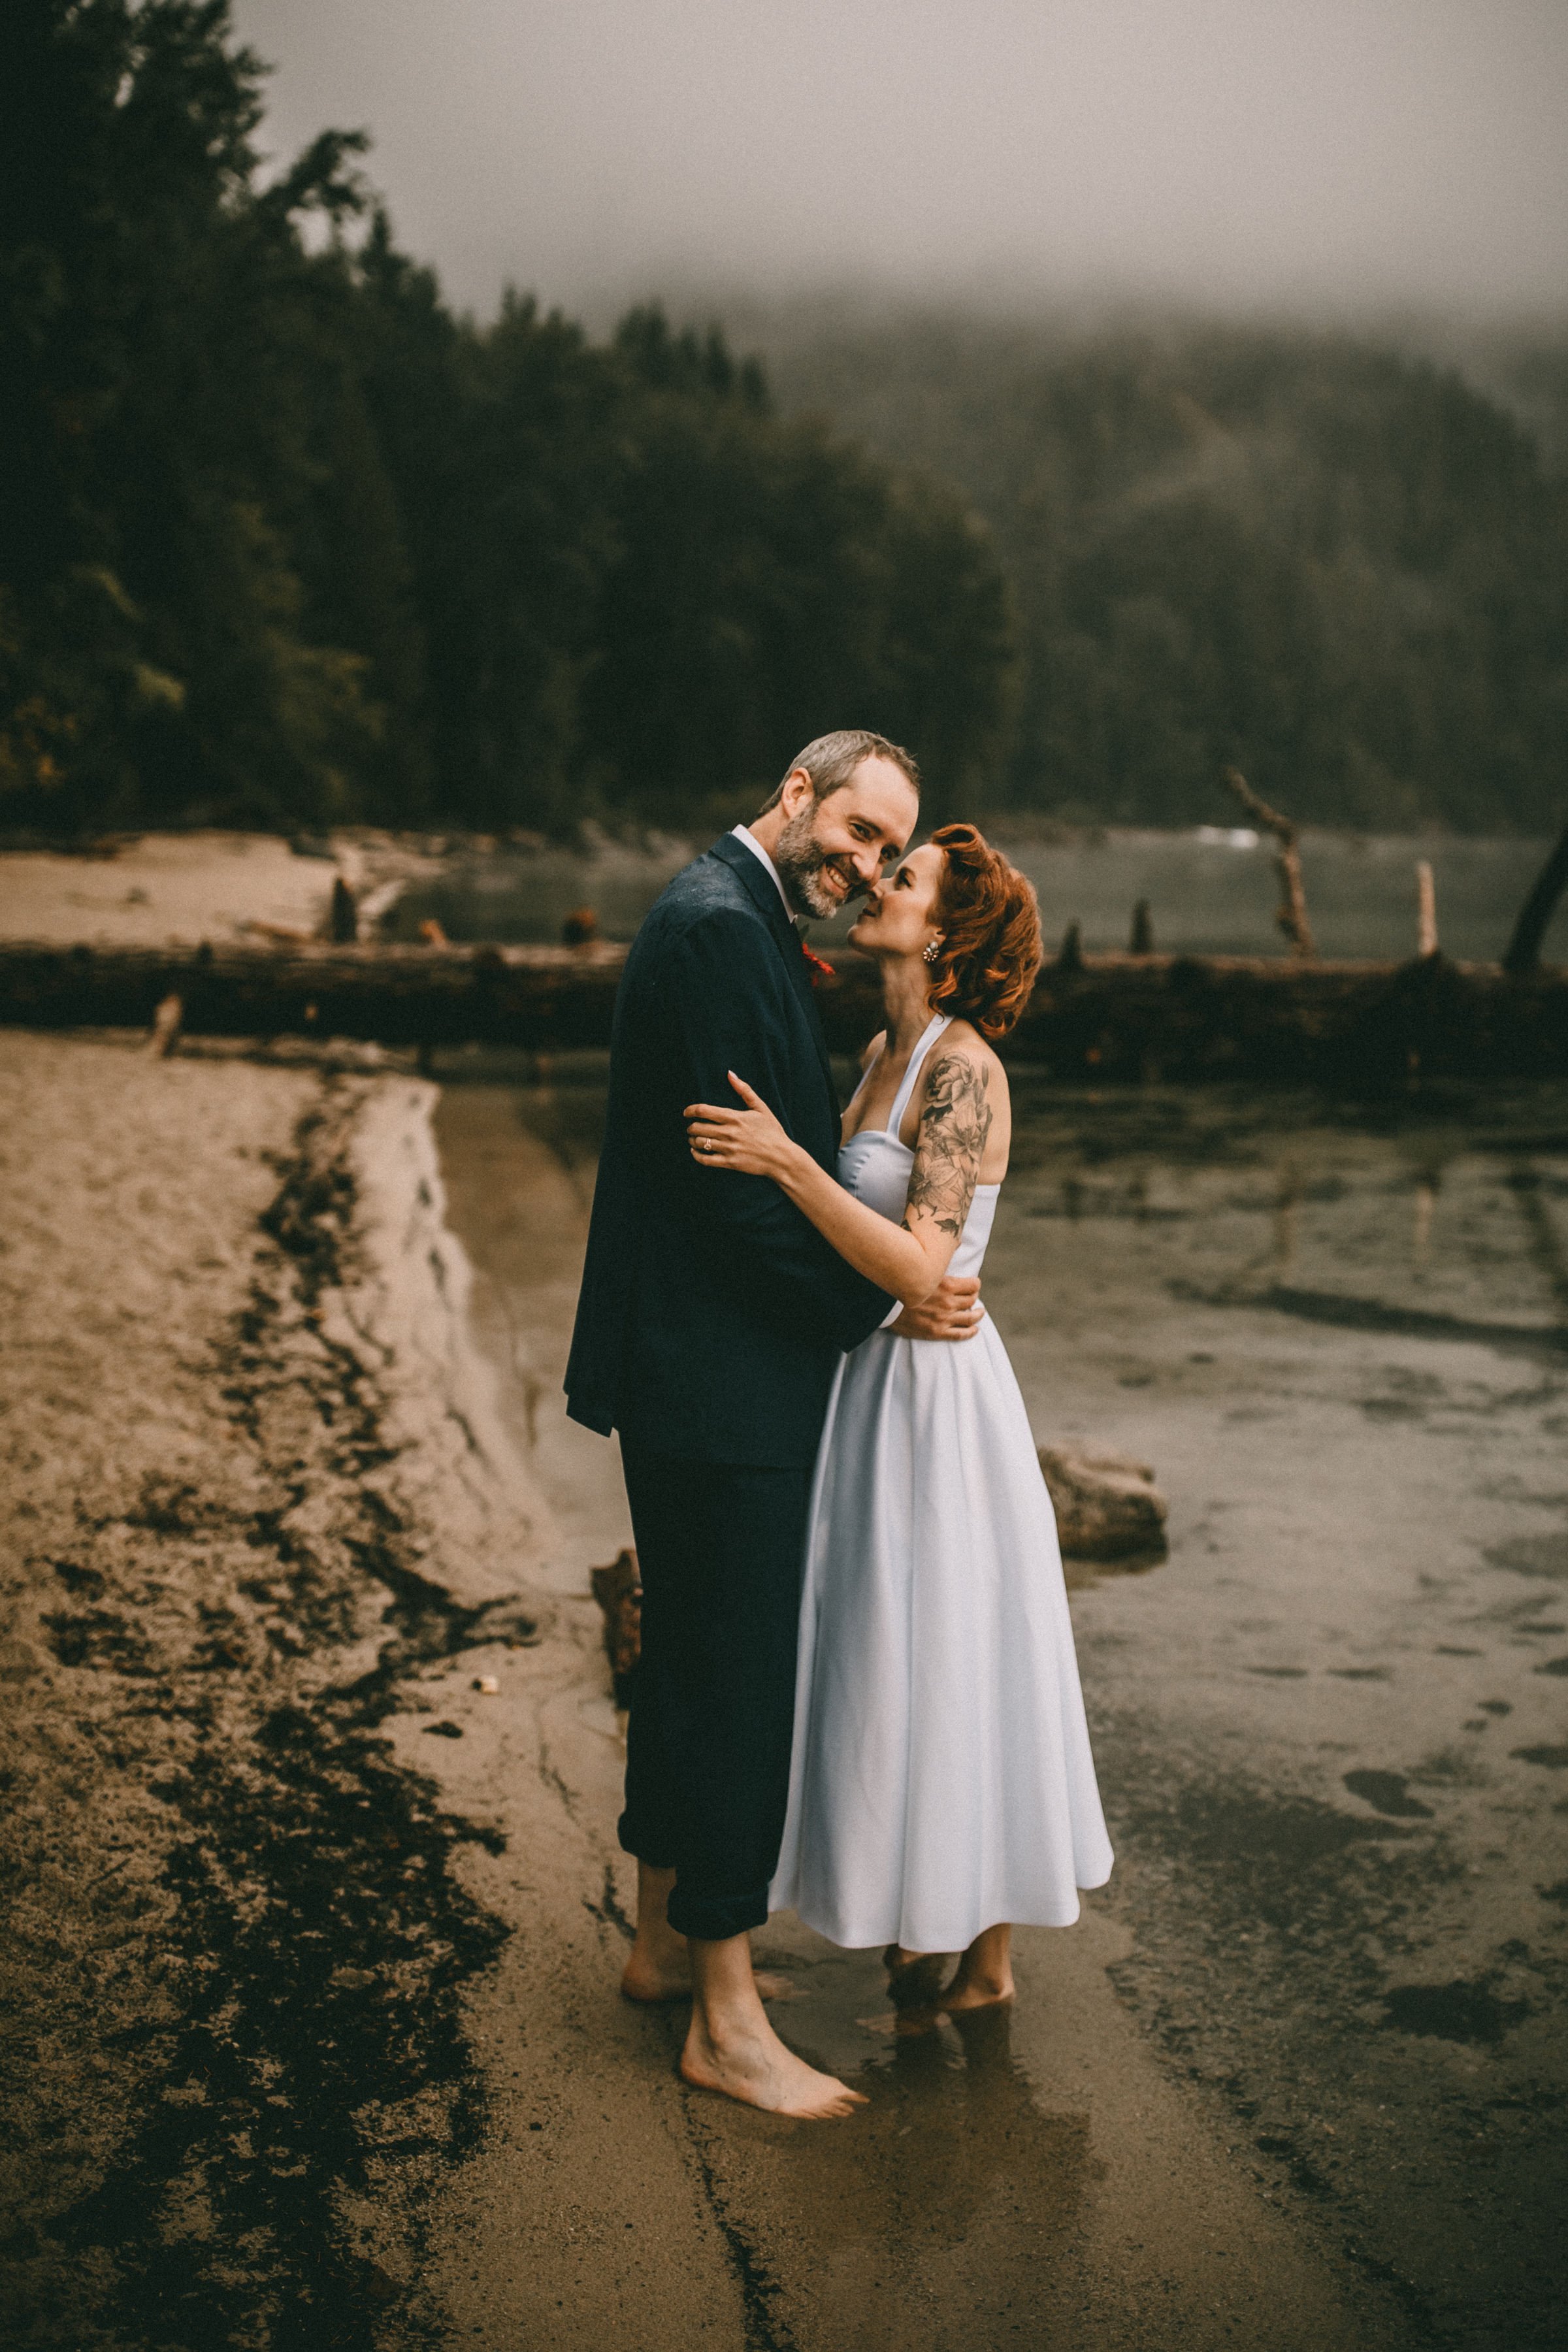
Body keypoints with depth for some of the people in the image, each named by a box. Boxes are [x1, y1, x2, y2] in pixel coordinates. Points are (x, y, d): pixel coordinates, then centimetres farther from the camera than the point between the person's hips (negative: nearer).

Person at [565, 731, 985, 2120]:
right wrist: (881, 1301, -12)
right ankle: (726, 2023, 8)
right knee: (740, 1679, -3)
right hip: (720, 1377, -11)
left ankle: (667, 1940, 35)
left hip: (704, 1365, 11)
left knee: (694, 1656, 20)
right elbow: (740, 1185, -22)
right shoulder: (723, 928, -18)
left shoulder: (740, 923, 15)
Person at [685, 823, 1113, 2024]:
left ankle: (983, 1958, 20)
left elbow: (919, 1268, -27)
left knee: (949, 1665, 3)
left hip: (936, 1390, -9)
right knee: (893, 1659, 16)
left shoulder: (962, 1066, -18)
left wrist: (785, 1162, -30)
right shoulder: (886, 1052, 10)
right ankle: (926, 1929, 30)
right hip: (872, 1384, 9)